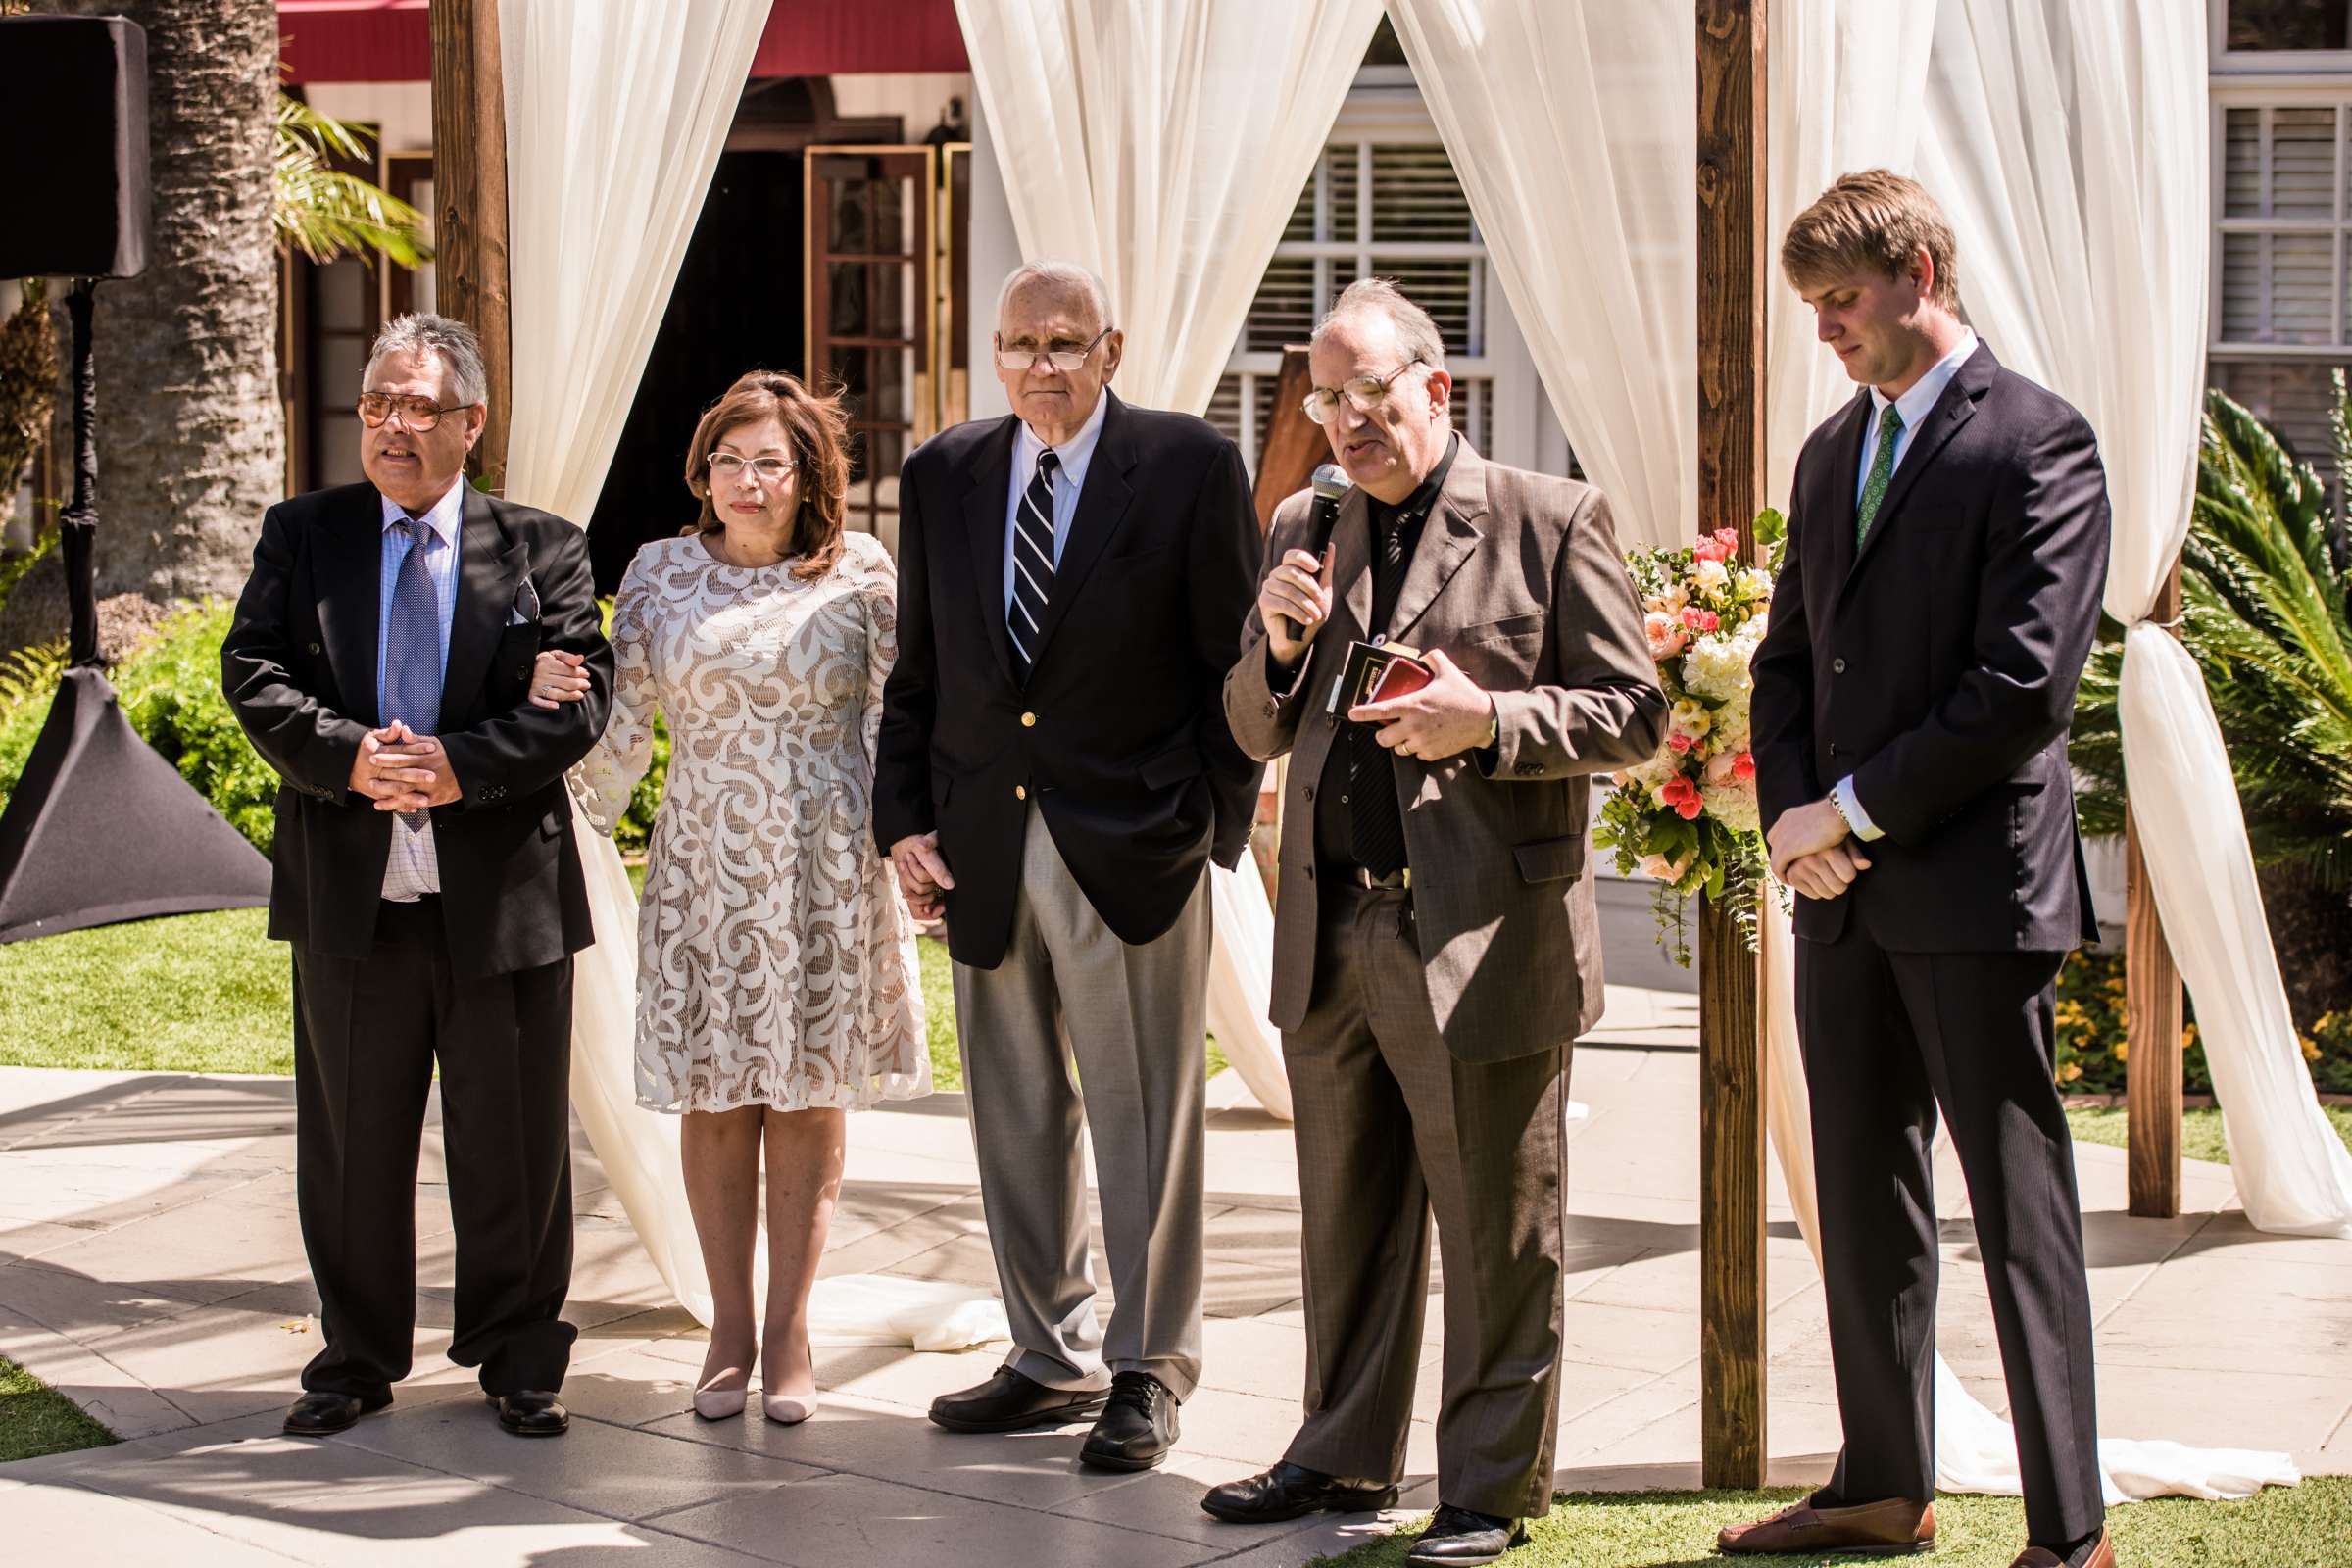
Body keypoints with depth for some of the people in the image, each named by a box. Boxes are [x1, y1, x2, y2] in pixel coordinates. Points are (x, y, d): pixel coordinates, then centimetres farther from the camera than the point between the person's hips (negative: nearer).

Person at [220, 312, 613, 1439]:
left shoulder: (541, 550, 3)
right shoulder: (302, 535, 8)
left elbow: (580, 699, -6)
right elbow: (254, 673, -2)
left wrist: (460, 764, -20)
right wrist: (347, 757, -18)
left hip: (502, 888, -1)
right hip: (349, 891, 1)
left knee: (512, 1138, 6)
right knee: (351, 1138, 10)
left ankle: (518, 1358, 21)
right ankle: (357, 1358, 24)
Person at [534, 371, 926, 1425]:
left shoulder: (859, 572, 3)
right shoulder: (664, 570, 7)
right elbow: (622, 715, 7)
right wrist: (556, 698, -12)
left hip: (826, 866, -1)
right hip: (704, 864, 1)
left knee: (808, 1094, 3)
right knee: (714, 1096, 3)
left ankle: (789, 1333, 12)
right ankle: (729, 1329, 15)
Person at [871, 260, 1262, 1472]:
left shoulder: (1189, 467, -3)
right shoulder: (942, 477, 9)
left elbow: (1237, 663, -2)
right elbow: (916, 674, 13)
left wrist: (1221, 826, -7)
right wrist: (902, 819, 4)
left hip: (1133, 853, -4)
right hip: (983, 856, 4)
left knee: (1144, 1121, 2)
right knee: (1016, 1121, 12)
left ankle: (1148, 1371, 13)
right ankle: (1052, 1358, 25)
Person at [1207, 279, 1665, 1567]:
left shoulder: (1551, 521, -2)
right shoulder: (1303, 533, 14)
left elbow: (1633, 716, -4)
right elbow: (1258, 733, 17)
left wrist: (1489, 719, -19)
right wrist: (1280, 644, -3)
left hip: (1481, 938, -5)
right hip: (1331, 937, 6)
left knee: (1494, 1237, 1)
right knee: (1346, 1220, 16)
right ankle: (1346, 1454, 29)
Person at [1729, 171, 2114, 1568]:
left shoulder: (2039, 444, -9)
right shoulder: (1834, 451, 16)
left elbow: (2027, 684, -17)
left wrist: (1855, 811, -13)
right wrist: (1795, 818, 2)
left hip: (1976, 886, -8)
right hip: (1843, 892, 8)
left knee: (2020, 1210, -3)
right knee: (1864, 1199, 13)